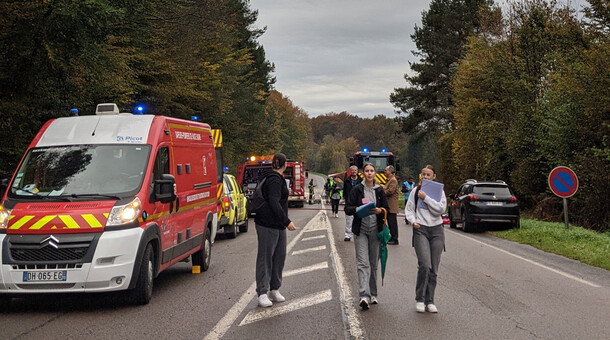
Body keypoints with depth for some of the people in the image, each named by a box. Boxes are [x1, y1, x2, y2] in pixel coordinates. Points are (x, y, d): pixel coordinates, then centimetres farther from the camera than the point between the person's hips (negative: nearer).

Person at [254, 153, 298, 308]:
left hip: (278, 225, 10)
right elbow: (274, 203, -23)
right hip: (267, 225, -10)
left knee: (280, 256, 10)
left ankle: (274, 290, 18)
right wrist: (287, 221, -24)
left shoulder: (277, 179, 18)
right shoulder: (274, 180, -14)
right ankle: (262, 293, -2)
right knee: (265, 257, -5)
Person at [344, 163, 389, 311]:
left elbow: (387, 210, 10)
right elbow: (347, 208, -1)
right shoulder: (357, 189, 2)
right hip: (361, 230, -3)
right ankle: (364, 296, -21)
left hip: (376, 230, 3)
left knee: (374, 263, 9)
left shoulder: (379, 190, 10)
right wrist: (357, 209, -20)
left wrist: (379, 211, -11)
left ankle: (372, 294, 20)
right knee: (363, 263, -12)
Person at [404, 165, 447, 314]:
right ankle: (419, 299, -3)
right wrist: (413, 221, -8)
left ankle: (429, 301, 12)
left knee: (434, 268, 3)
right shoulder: (416, 191, 9)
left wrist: (426, 198, -11)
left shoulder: (439, 191, 7)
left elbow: (441, 208, -8)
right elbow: (409, 209, 9)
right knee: (425, 265, -16)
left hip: (436, 230, 2)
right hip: (421, 230, -1)